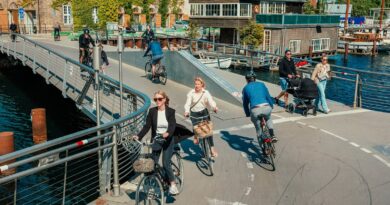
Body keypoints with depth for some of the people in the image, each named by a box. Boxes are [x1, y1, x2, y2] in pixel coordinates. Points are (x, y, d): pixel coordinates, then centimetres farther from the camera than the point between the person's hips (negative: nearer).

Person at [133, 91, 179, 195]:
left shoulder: (170, 111, -8)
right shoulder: (152, 111, -3)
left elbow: (172, 125, -20)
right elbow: (147, 126, -7)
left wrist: (168, 133, -42)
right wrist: (138, 136, -21)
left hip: (168, 141, -2)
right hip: (156, 140, 3)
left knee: (166, 164, -10)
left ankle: (173, 184, 5)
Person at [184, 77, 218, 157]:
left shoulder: (206, 93, -9)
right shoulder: (191, 93, -11)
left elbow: (210, 101, -20)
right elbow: (188, 103, -15)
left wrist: (214, 107, -41)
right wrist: (186, 111, -33)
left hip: (204, 112, 1)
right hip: (194, 113, -1)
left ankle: (212, 148, 7)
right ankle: (195, 136, 40)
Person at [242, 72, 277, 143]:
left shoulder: (246, 88, 20)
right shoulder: (261, 84, 22)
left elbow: (245, 103, 23)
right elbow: (268, 96, 23)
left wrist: (247, 114, 34)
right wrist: (271, 106, 39)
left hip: (255, 110, -2)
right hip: (266, 108, 2)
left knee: (258, 128, 22)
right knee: (268, 119, 35)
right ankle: (272, 135, 20)